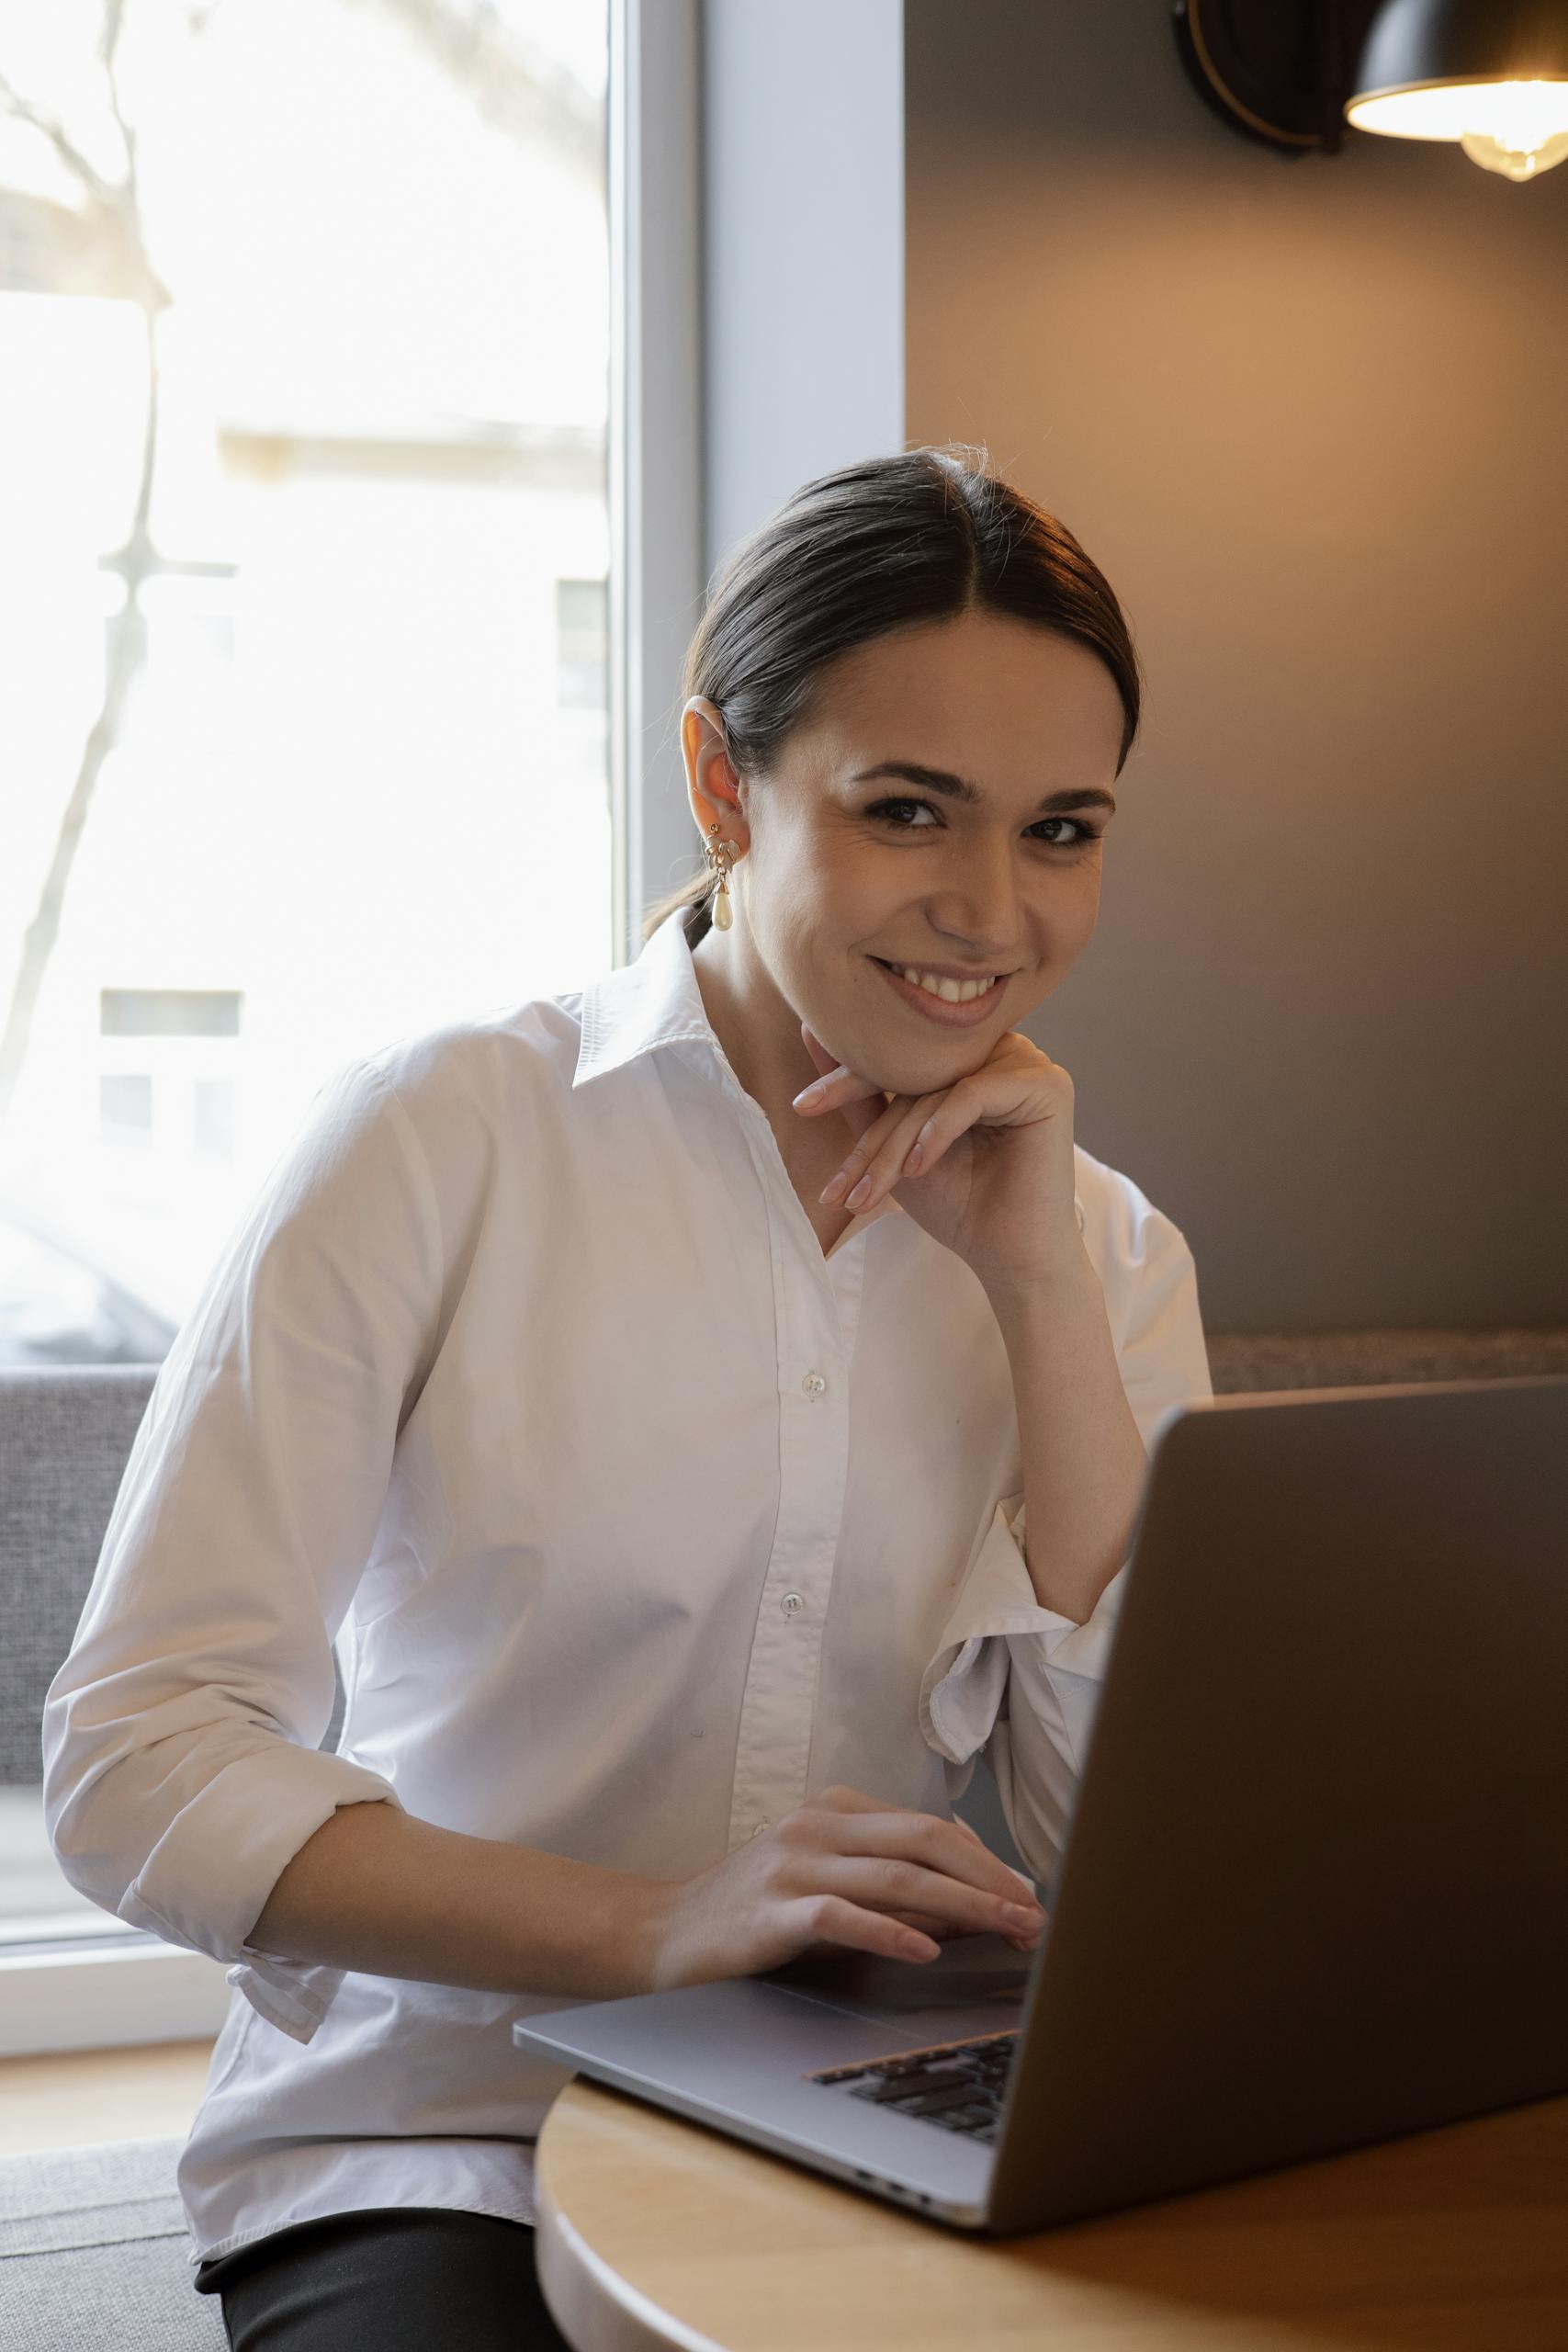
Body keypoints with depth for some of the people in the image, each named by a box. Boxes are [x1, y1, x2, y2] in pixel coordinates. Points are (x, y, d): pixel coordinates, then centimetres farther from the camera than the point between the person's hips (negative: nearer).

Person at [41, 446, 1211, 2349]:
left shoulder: (1105, 1247, 6)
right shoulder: (439, 1140, -5)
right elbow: (134, 1763, -11)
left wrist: (1039, 1287, -9)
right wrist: (651, 1927, -24)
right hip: (433, 2159, -4)